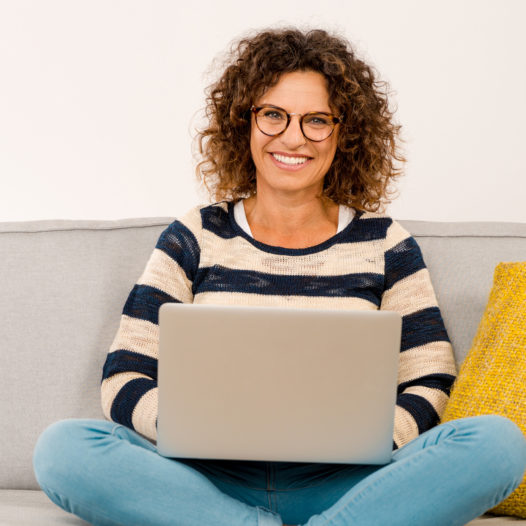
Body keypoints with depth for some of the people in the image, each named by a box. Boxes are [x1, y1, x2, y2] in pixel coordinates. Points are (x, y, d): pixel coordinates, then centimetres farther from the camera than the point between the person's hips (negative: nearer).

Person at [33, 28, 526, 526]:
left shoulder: (384, 245, 12)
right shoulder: (193, 239, 10)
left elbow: (430, 387, 7)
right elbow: (123, 382, 4)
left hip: (343, 485, 0)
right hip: (212, 480, 1)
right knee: (62, 448, -28)